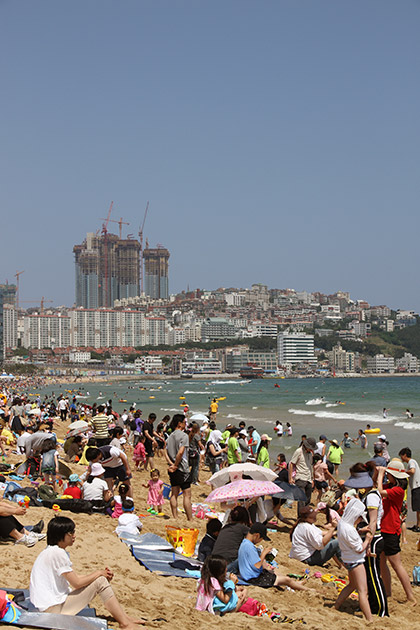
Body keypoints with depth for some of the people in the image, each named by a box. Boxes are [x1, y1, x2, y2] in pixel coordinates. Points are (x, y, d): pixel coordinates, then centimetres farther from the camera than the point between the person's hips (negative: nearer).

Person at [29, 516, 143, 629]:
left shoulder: (55, 551, 14)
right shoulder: (57, 553, -19)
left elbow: (74, 577, 14)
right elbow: (77, 583, -17)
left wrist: (102, 573, 4)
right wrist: (99, 573, -2)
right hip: (53, 609, -10)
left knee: (101, 579, 11)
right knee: (100, 582, -11)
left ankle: (124, 617, 15)